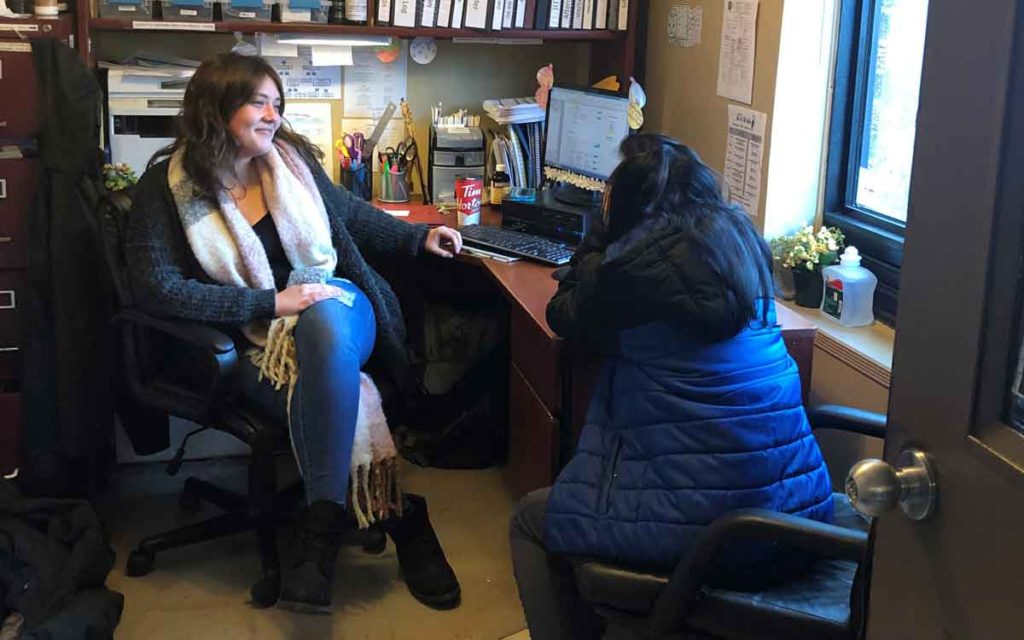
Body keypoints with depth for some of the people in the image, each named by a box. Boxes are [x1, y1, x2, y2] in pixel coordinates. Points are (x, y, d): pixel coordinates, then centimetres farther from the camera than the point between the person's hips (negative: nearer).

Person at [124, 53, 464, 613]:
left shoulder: (291, 157, 6)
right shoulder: (165, 187, -5)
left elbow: (350, 214, 25)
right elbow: (157, 288, -15)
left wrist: (418, 239, 16)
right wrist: (272, 302, -20)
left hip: (333, 306, 2)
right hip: (257, 344, -2)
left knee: (324, 323, -37)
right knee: (335, 401, -36)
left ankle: (321, 535, -34)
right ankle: (401, 518, -19)